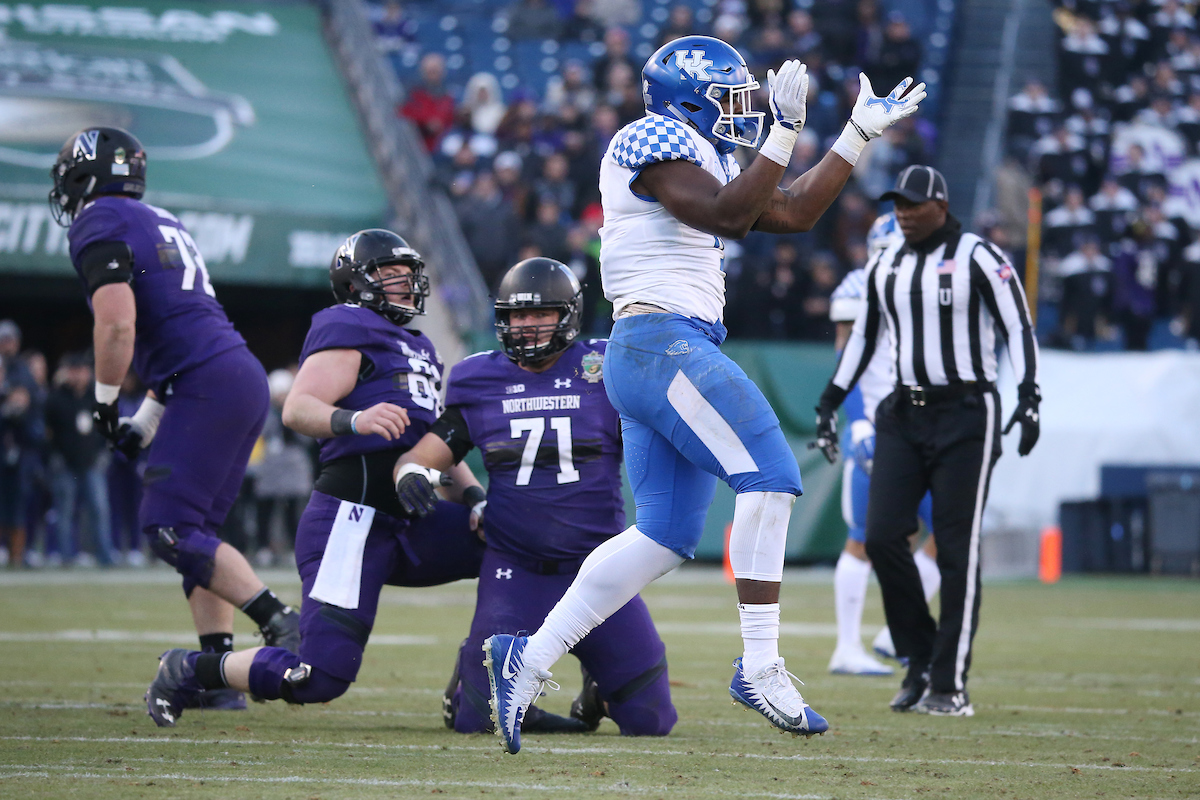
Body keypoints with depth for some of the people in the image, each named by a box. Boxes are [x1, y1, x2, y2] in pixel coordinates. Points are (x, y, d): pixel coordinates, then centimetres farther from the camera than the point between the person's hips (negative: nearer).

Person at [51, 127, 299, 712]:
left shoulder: (98, 226, -3)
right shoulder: (161, 224, 26)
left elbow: (119, 326, -15)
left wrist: (104, 404, -1)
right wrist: (143, 422, 25)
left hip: (209, 387, -9)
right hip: (243, 378, 9)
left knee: (169, 527, -10)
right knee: (193, 531, 11)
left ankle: (280, 623, -19)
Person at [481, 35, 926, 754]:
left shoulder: (707, 159, 23)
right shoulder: (653, 142, -6)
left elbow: (795, 213, 26)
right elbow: (727, 216, -19)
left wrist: (862, 133, 27)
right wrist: (785, 134, -18)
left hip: (660, 356, 10)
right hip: (665, 344, -10)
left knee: (667, 535, 7)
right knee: (771, 477, -13)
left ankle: (529, 660, 5)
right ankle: (761, 667, -13)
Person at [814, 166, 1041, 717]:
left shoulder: (978, 258, -6)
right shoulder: (884, 267, 12)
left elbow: (1018, 327, -8)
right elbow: (862, 338, 21)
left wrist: (1028, 397, -20)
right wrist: (829, 404, 18)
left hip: (965, 415, -5)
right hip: (903, 416, 6)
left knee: (957, 551, -6)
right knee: (882, 536, -6)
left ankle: (950, 686, -2)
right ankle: (921, 659, 9)